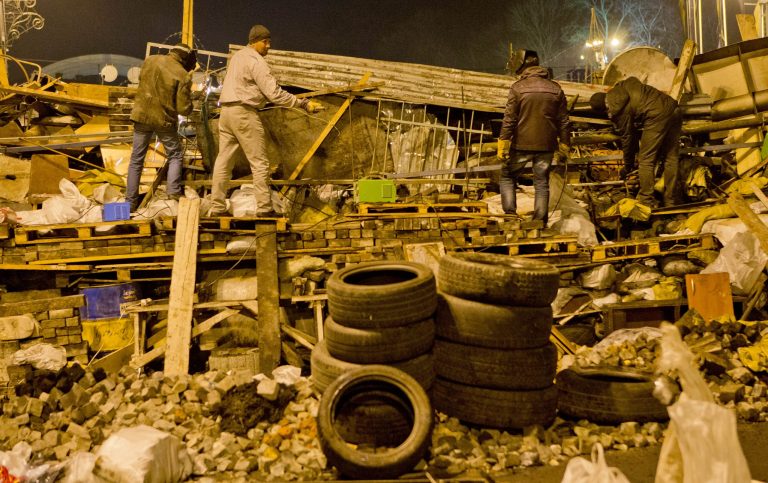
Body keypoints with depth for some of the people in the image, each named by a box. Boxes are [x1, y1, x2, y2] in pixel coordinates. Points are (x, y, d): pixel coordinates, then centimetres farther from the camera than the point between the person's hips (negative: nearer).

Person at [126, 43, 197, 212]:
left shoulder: (150, 60, 0)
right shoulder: (183, 76, -13)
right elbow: (184, 109, -13)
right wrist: (189, 100, 8)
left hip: (142, 115, 4)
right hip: (164, 119, -3)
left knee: (136, 160, 9)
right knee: (175, 155, 17)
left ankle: (130, 201, 12)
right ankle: (173, 190, 2)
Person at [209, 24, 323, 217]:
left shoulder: (238, 56, 19)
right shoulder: (256, 60, -10)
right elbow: (274, 93, -17)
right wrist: (303, 103, -14)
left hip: (226, 111, 9)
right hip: (244, 113, -9)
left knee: (223, 161, 8)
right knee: (259, 163, -3)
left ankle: (217, 207, 11)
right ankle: (264, 208, -2)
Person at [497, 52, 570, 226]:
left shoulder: (518, 88, -7)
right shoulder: (555, 89, 4)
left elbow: (509, 119, -10)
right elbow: (564, 121, 6)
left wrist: (503, 145, -6)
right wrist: (563, 147, 14)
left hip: (521, 145, -3)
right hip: (546, 146, 3)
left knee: (507, 177, 13)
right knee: (542, 183, 10)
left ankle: (510, 216, 2)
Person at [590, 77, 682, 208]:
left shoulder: (617, 110, -5)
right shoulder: (621, 86, 19)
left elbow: (627, 138, 5)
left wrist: (628, 166, 18)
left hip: (657, 117, -9)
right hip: (674, 109, 9)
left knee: (646, 161, 4)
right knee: (671, 158, 14)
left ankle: (647, 203, 7)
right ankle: (671, 201, 23)